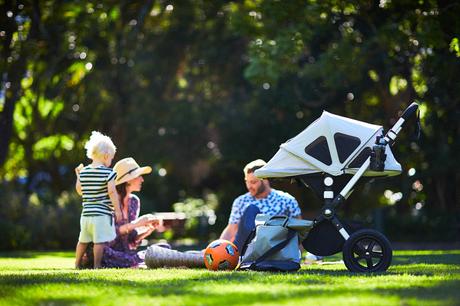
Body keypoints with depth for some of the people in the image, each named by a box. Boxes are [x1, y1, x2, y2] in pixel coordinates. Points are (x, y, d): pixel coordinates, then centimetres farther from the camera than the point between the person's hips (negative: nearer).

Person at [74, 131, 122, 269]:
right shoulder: (108, 172, -10)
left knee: (83, 240, 17)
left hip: (86, 213, 6)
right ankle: (97, 265, -4)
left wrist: (78, 176, 29)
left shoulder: (83, 172, 7)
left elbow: (79, 190, 15)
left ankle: (77, 264, 25)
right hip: (102, 213, -6)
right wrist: (117, 209, -9)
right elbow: (111, 192, -15)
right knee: (100, 241, -3)